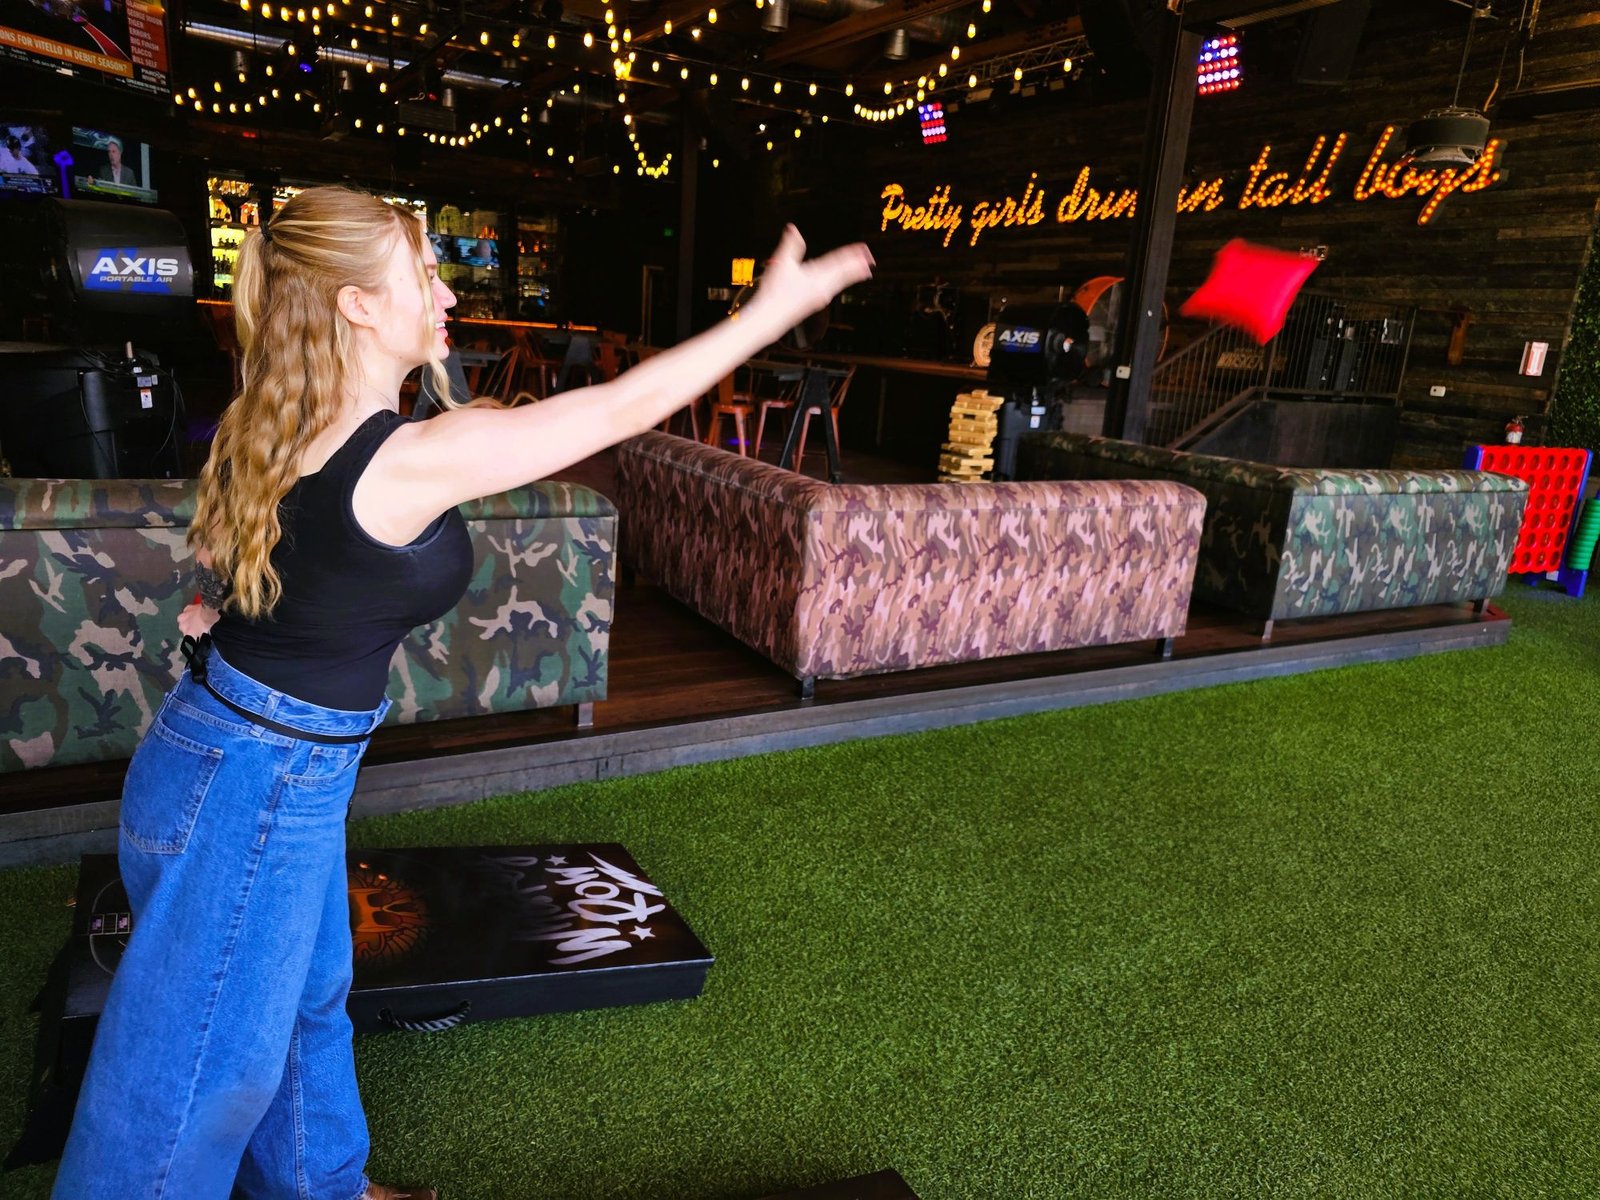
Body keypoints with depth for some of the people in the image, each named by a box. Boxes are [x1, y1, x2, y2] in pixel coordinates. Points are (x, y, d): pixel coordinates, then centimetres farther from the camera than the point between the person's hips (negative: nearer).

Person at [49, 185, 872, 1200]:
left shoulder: (283, 429, 0)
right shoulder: (415, 458, -28)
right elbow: (627, 405, -23)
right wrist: (777, 306, -16)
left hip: (278, 767, 9)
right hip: (253, 787, -9)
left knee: (307, 997, 26)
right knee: (207, 1068, 12)